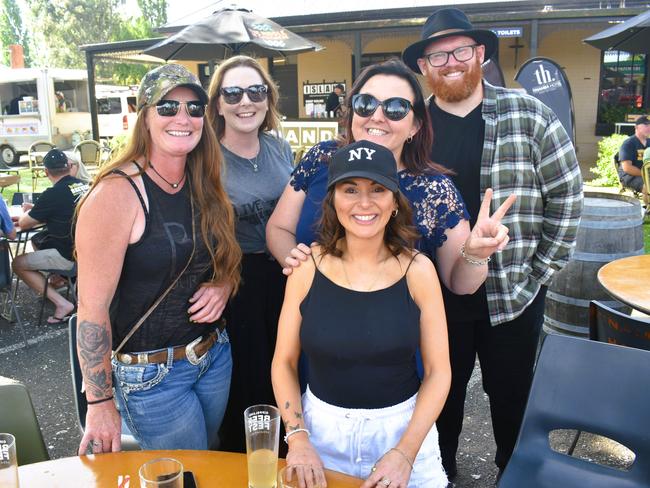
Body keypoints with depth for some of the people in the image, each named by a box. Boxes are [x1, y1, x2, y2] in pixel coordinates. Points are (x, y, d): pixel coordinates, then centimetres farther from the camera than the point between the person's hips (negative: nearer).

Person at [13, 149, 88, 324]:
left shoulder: (53, 194, -17)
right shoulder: (83, 185, 4)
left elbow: (23, 224, -5)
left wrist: (28, 212, 15)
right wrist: (36, 210, 17)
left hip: (70, 255, -8)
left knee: (18, 263, 6)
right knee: (37, 240, 26)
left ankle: (61, 303, -4)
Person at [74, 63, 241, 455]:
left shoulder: (204, 188, 1)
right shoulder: (117, 193, -19)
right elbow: (92, 307, -19)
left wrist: (223, 285, -8)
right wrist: (101, 403, -15)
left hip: (215, 355, 7)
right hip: (151, 374, -6)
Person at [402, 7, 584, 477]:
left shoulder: (529, 115, -6)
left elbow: (567, 195, -3)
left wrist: (541, 271, -4)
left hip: (513, 294, -1)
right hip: (436, 295, 2)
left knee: (512, 396, 16)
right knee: (442, 393, 18)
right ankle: (440, 472, 41)